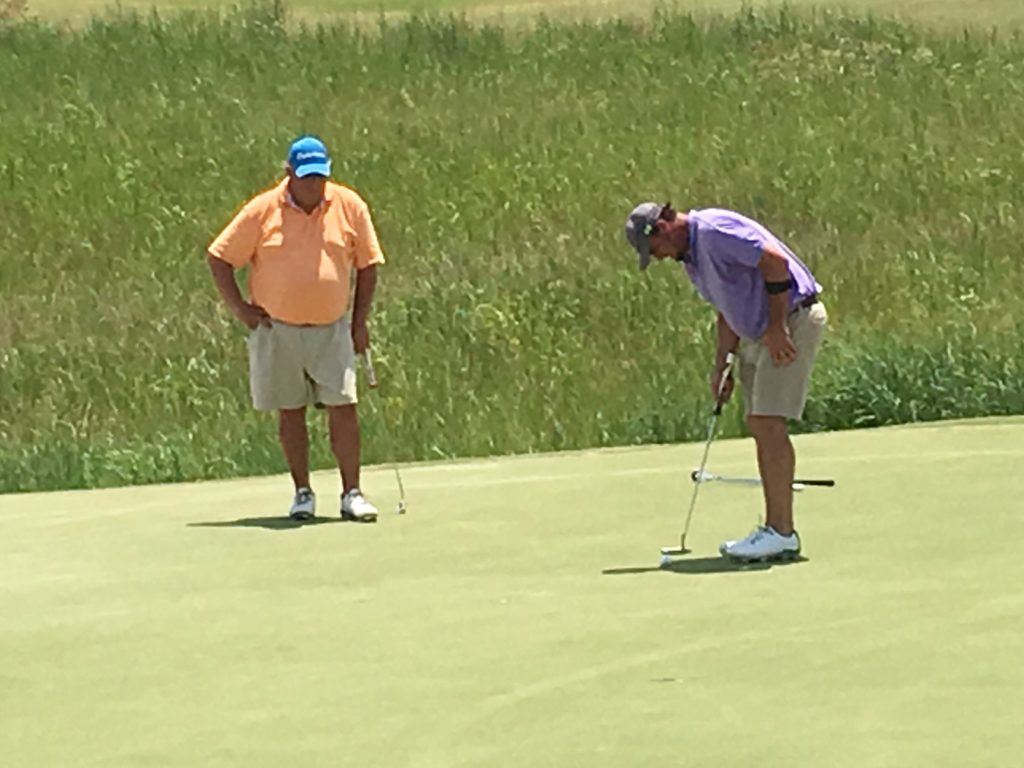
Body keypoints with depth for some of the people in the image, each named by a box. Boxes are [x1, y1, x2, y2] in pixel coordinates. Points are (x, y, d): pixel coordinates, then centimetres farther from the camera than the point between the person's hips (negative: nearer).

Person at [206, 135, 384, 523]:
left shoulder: (349, 207, 0)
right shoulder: (262, 211, -5)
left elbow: (368, 264, 10)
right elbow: (218, 257, 3)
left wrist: (361, 320, 5)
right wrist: (239, 307, -3)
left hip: (331, 328, 0)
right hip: (277, 329, 0)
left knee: (343, 408, -8)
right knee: (290, 413, 6)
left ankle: (351, 494, -4)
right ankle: (302, 492, 16)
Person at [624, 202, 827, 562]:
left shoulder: (713, 231, -18)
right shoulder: (691, 256, 14)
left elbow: (775, 262, -24)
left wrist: (777, 327, -21)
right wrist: (721, 363, 17)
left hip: (793, 317, -11)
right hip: (758, 335, 11)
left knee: (769, 424, -13)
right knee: (759, 427, 8)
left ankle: (782, 533, -13)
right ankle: (774, 528, 10)